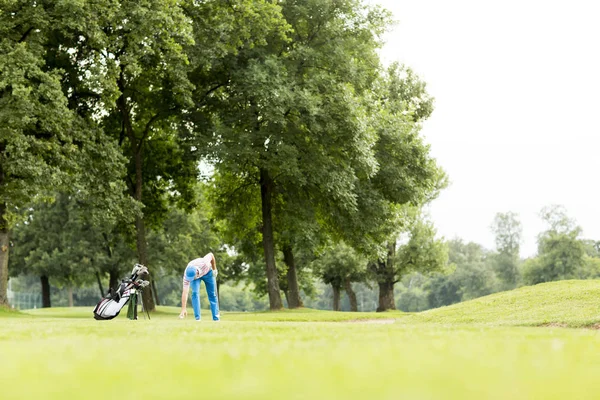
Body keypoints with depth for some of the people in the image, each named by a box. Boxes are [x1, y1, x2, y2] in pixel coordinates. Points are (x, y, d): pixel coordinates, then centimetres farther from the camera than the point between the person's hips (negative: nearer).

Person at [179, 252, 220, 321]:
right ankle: (197, 318, -15)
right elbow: (185, 292, -38)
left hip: (207, 272, 0)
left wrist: (214, 269, -10)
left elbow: (211, 255, -22)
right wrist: (183, 309, -41)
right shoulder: (187, 275, -39)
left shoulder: (204, 263, -44)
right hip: (195, 276, 0)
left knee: (212, 294, 1)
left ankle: (216, 318, 10)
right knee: (195, 293, -20)